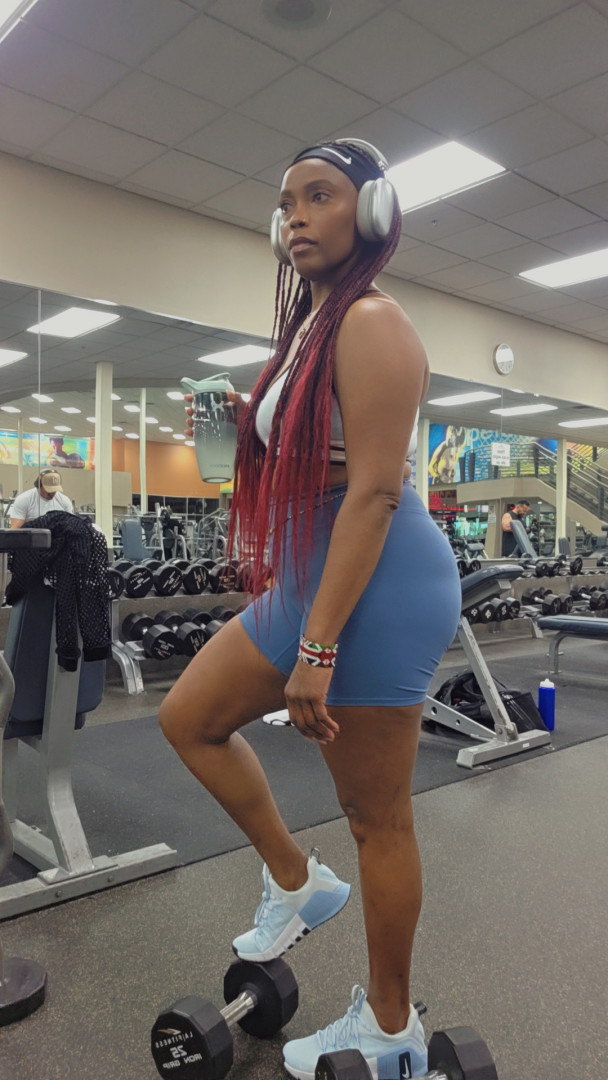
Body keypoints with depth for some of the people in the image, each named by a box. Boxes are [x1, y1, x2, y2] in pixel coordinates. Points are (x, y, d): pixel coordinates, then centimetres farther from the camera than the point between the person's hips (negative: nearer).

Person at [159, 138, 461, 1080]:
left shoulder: (371, 322, -12)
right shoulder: (314, 328, 16)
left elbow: (374, 493, -21)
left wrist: (316, 650, -23)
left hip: (378, 584, -10)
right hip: (313, 576, 10)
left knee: (376, 816, 5)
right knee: (188, 717, 16)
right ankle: (297, 883, 29)